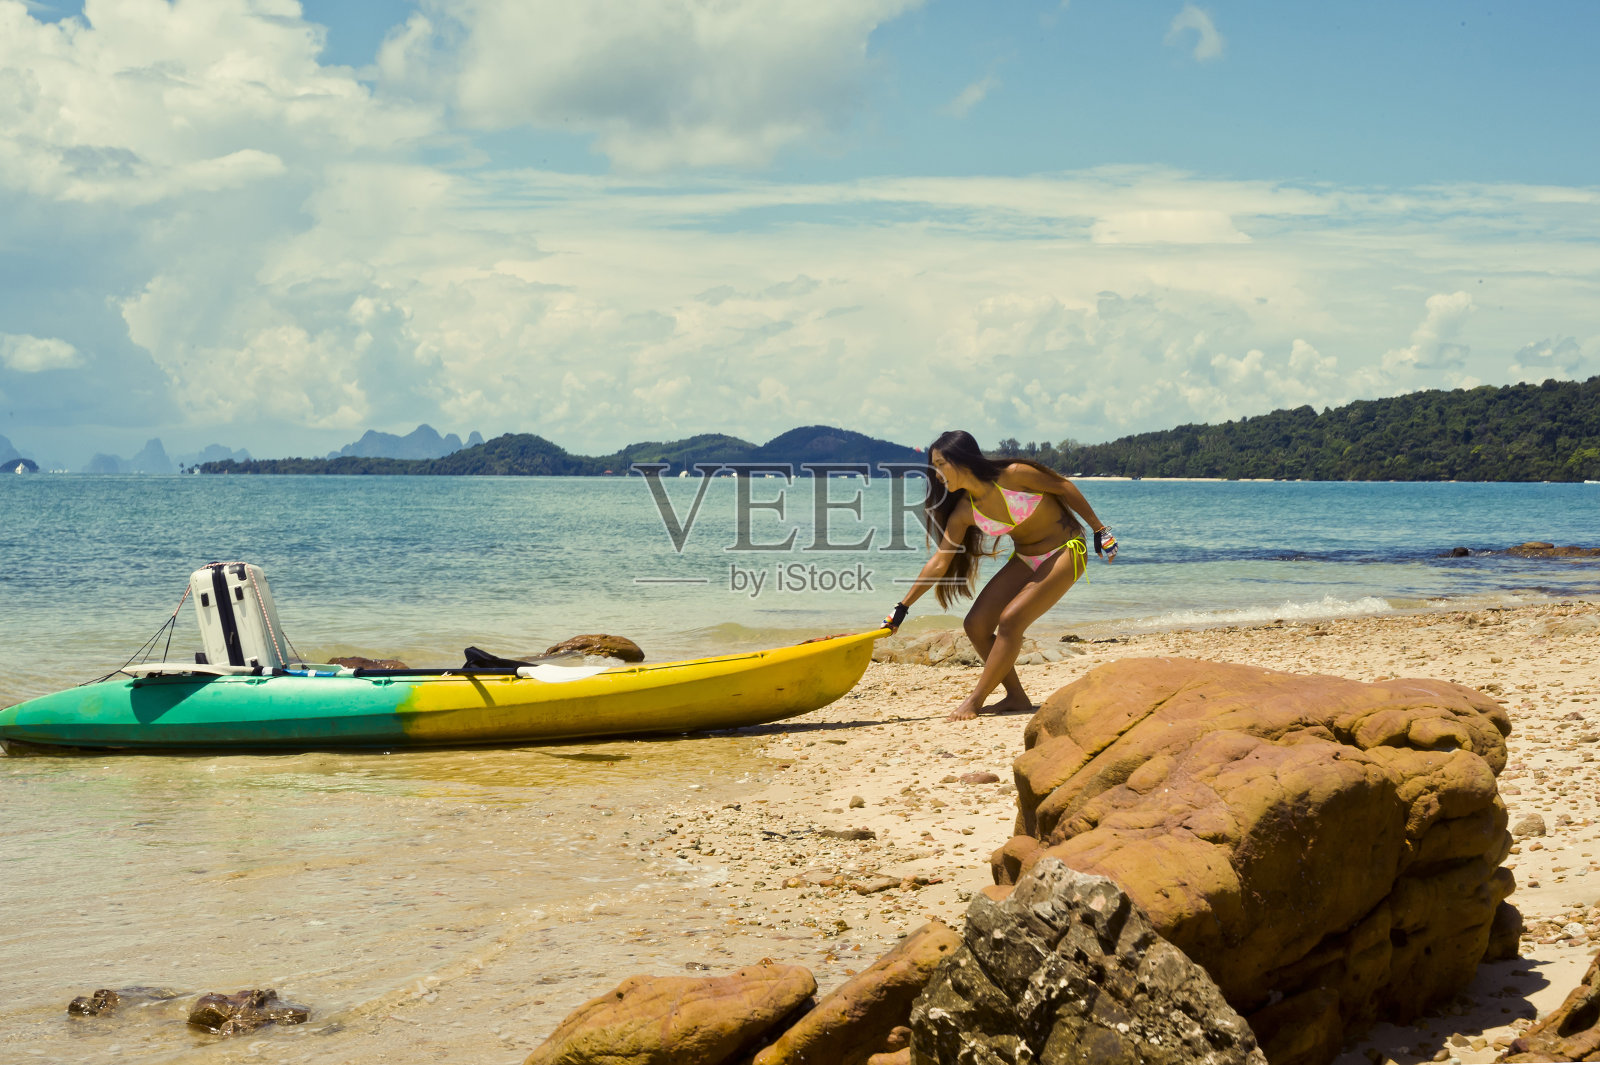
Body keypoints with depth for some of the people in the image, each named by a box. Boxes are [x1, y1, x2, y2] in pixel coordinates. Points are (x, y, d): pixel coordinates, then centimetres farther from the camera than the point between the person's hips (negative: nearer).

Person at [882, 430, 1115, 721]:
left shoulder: (1013, 475, -23)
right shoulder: (964, 511, -7)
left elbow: (1064, 487, -10)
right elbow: (939, 563, -3)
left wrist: (1099, 530, -4)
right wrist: (902, 607, -6)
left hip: (1065, 553, -6)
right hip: (1025, 560, 6)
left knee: (1010, 620, -21)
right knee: (976, 625, -5)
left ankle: (975, 701, -13)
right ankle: (1016, 697, 6)